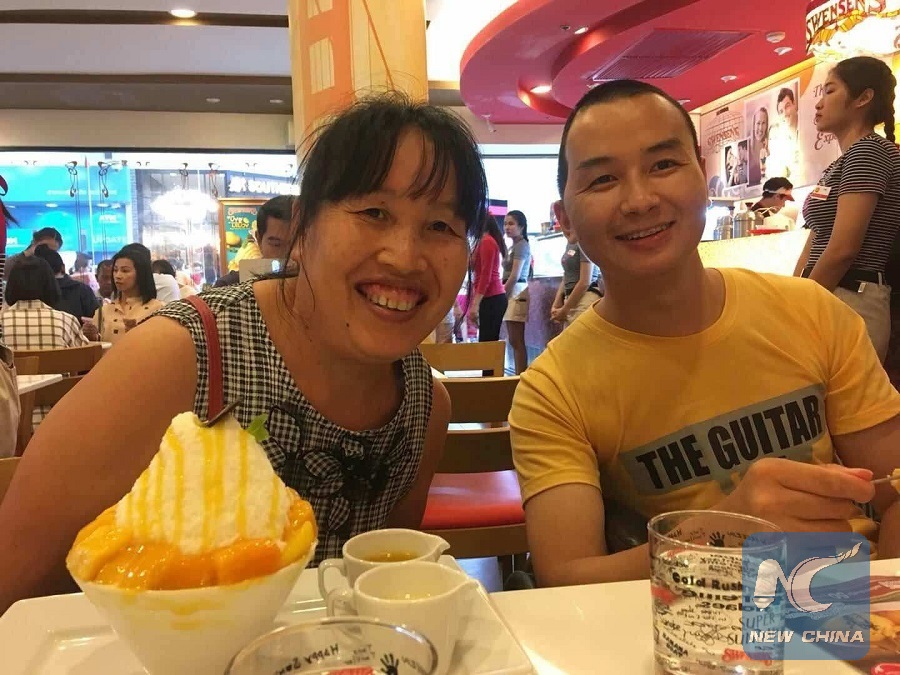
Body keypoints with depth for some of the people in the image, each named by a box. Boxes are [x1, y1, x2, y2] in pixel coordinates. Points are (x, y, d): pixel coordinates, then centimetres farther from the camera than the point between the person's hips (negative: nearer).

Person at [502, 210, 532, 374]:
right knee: (514, 341, 10)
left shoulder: (521, 245, -8)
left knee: (516, 341, -9)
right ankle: (520, 376, 14)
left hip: (517, 292, -10)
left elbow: (515, 275, -15)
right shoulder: (515, 246, 20)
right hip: (511, 292, 10)